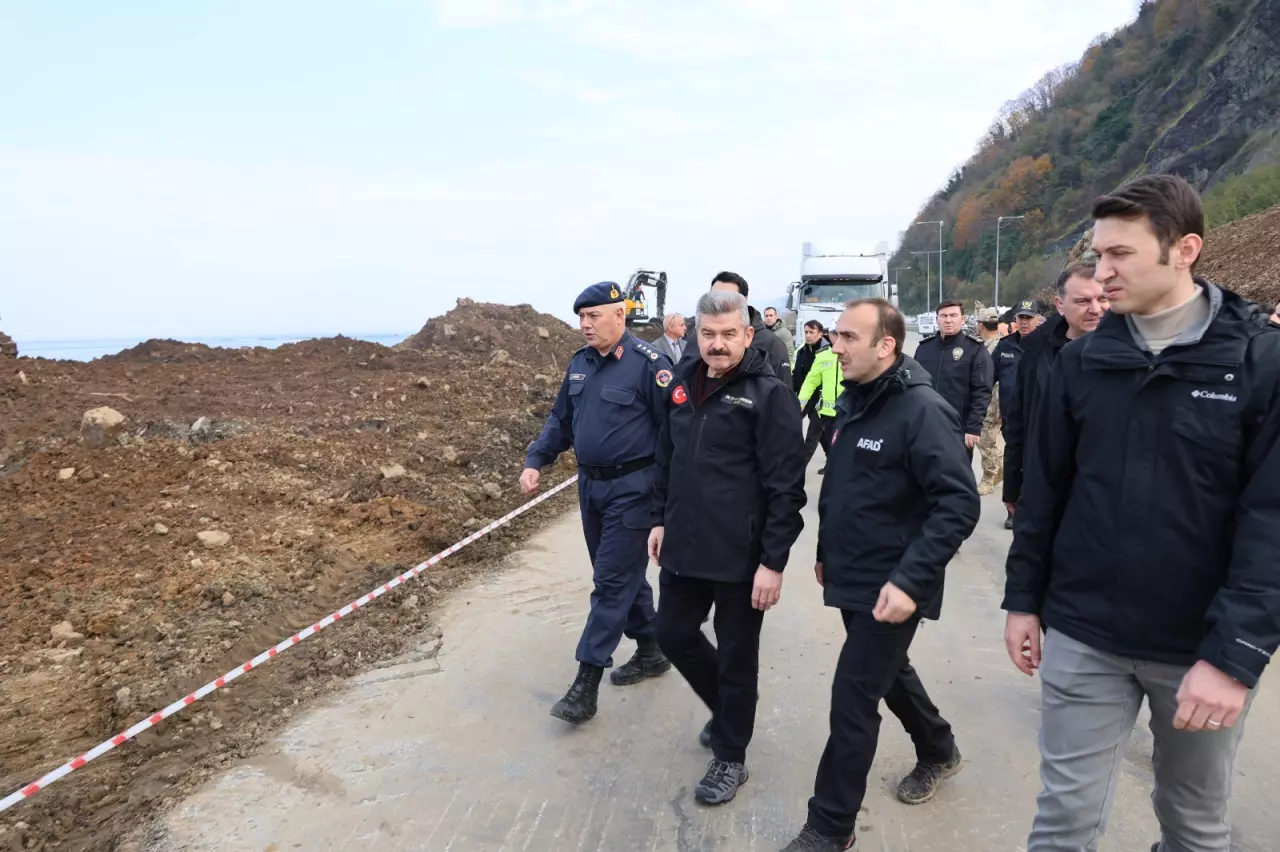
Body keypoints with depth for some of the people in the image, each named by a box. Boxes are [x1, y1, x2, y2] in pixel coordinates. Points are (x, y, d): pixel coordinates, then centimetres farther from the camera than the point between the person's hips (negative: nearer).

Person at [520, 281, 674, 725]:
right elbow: (560, 419, 15)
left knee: (611, 582, -4)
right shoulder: (580, 363, 8)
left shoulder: (648, 364, -15)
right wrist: (534, 461, 3)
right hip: (590, 485, 7)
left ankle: (586, 683, 2)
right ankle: (651, 651, 35)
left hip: (632, 489, -7)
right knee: (623, 573, 17)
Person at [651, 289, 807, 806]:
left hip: (741, 557, -6)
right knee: (674, 634, 17)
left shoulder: (769, 394, -13)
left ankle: (730, 757, 30)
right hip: (684, 548, 6)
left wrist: (773, 562, -17)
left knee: (736, 656, 9)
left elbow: (786, 487, -15)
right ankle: (726, 707, 44)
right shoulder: (685, 382, 7)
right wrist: (661, 520, 15)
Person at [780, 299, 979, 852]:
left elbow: (959, 504, -23)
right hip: (851, 579, 8)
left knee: (853, 697, -2)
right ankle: (939, 750, 50)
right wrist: (826, 552, 19)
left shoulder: (922, 411, -19)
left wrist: (909, 581, -28)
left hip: (889, 587, -8)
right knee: (888, 674, 24)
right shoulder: (852, 403, 6)